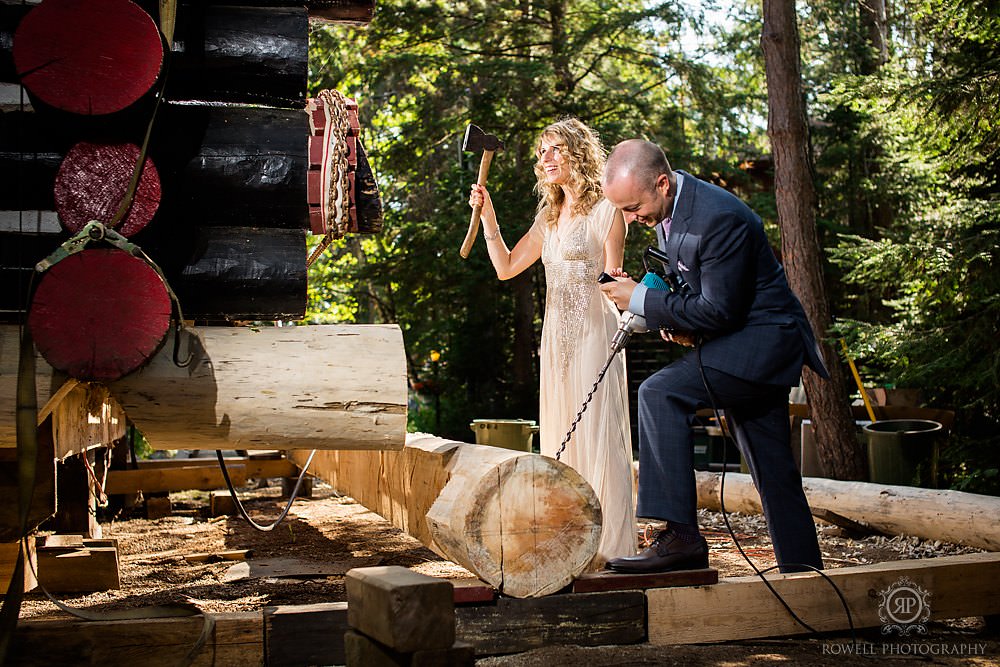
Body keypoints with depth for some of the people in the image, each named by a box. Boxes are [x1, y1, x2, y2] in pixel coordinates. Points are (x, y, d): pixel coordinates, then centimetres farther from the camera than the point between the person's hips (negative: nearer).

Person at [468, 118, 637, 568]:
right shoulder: (548, 217, 17)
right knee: (559, 437, 7)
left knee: (597, 433, -8)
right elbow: (506, 267, 16)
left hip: (593, 331, -7)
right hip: (556, 333, 7)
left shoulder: (606, 211, -3)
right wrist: (487, 215, 9)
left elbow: (613, 279, -4)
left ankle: (607, 545, -4)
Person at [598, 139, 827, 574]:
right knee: (772, 469, 13)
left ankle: (681, 535, -23)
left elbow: (718, 310, -25)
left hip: (761, 339, -10)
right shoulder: (665, 213, 4)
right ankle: (802, 567, 22)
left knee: (660, 394, -24)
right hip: (752, 345, 10)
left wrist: (641, 299, -19)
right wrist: (672, 319, -2)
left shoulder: (719, 217, -25)